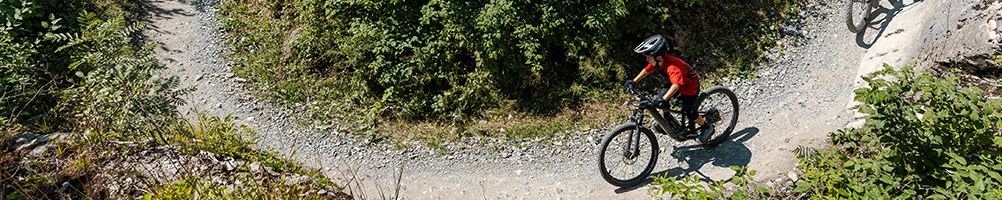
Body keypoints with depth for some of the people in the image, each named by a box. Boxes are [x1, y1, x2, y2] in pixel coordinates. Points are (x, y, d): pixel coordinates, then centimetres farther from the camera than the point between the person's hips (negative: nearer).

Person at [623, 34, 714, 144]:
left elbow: (676, 85, -55)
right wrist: (634, 81, -5)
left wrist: (663, 99, -66)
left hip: (690, 85, -8)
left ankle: (707, 128, 15)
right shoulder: (656, 62, -17)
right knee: (661, 101, -4)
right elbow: (646, 70, 1)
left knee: (688, 112, -9)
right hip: (676, 81, 8)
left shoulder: (672, 67, -42)